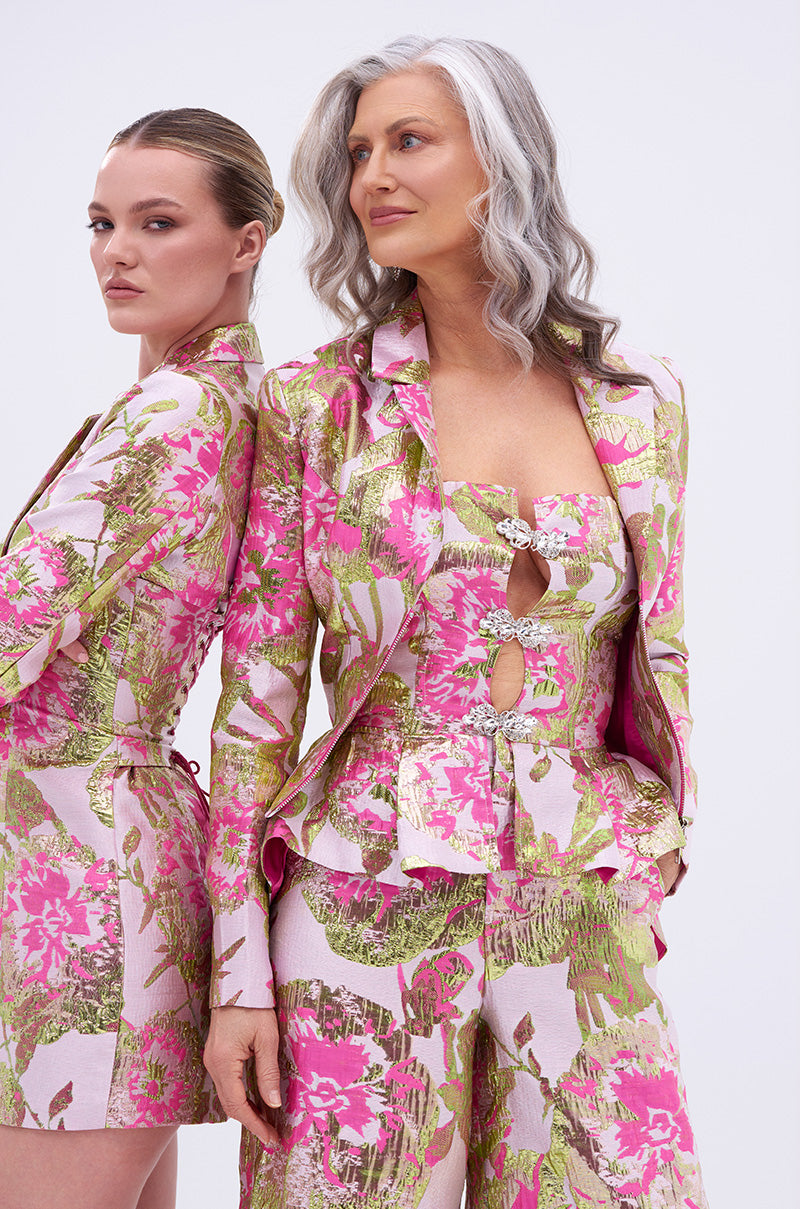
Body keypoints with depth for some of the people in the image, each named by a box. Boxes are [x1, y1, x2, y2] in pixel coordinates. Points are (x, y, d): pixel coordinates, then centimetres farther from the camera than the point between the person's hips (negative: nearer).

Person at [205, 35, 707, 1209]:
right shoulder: (315, 407, -2)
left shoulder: (639, 400, 4)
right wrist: (239, 970, -5)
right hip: (363, 910, -2)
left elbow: (654, 666, 12)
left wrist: (647, 877, 13)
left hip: (580, 922, 2)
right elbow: (258, 698, -2)